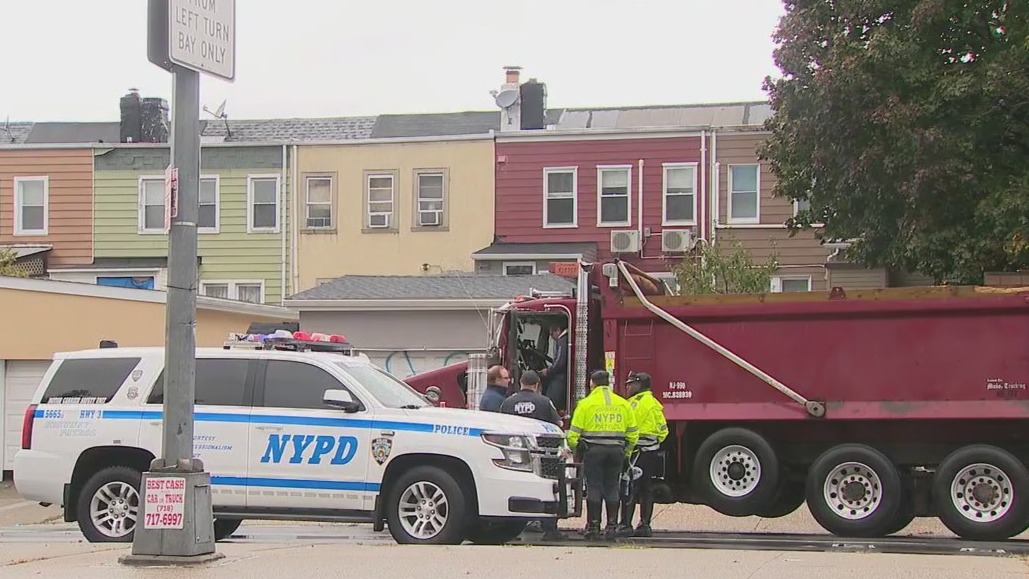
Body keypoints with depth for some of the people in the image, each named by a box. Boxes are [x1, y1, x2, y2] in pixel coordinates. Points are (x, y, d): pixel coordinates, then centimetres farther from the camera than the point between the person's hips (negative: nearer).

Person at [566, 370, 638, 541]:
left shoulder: (586, 404, -1)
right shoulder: (623, 404, 11)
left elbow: (574, 432, -4)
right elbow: (633, 432, 11)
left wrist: (573, 448, 11)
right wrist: (627, 452, 21)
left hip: (593, 449, -3)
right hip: (616, 450, 3)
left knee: (594, 488, 0)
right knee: (612, 488, 9)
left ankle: (593, 527, 0)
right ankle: (612, 526, 8)